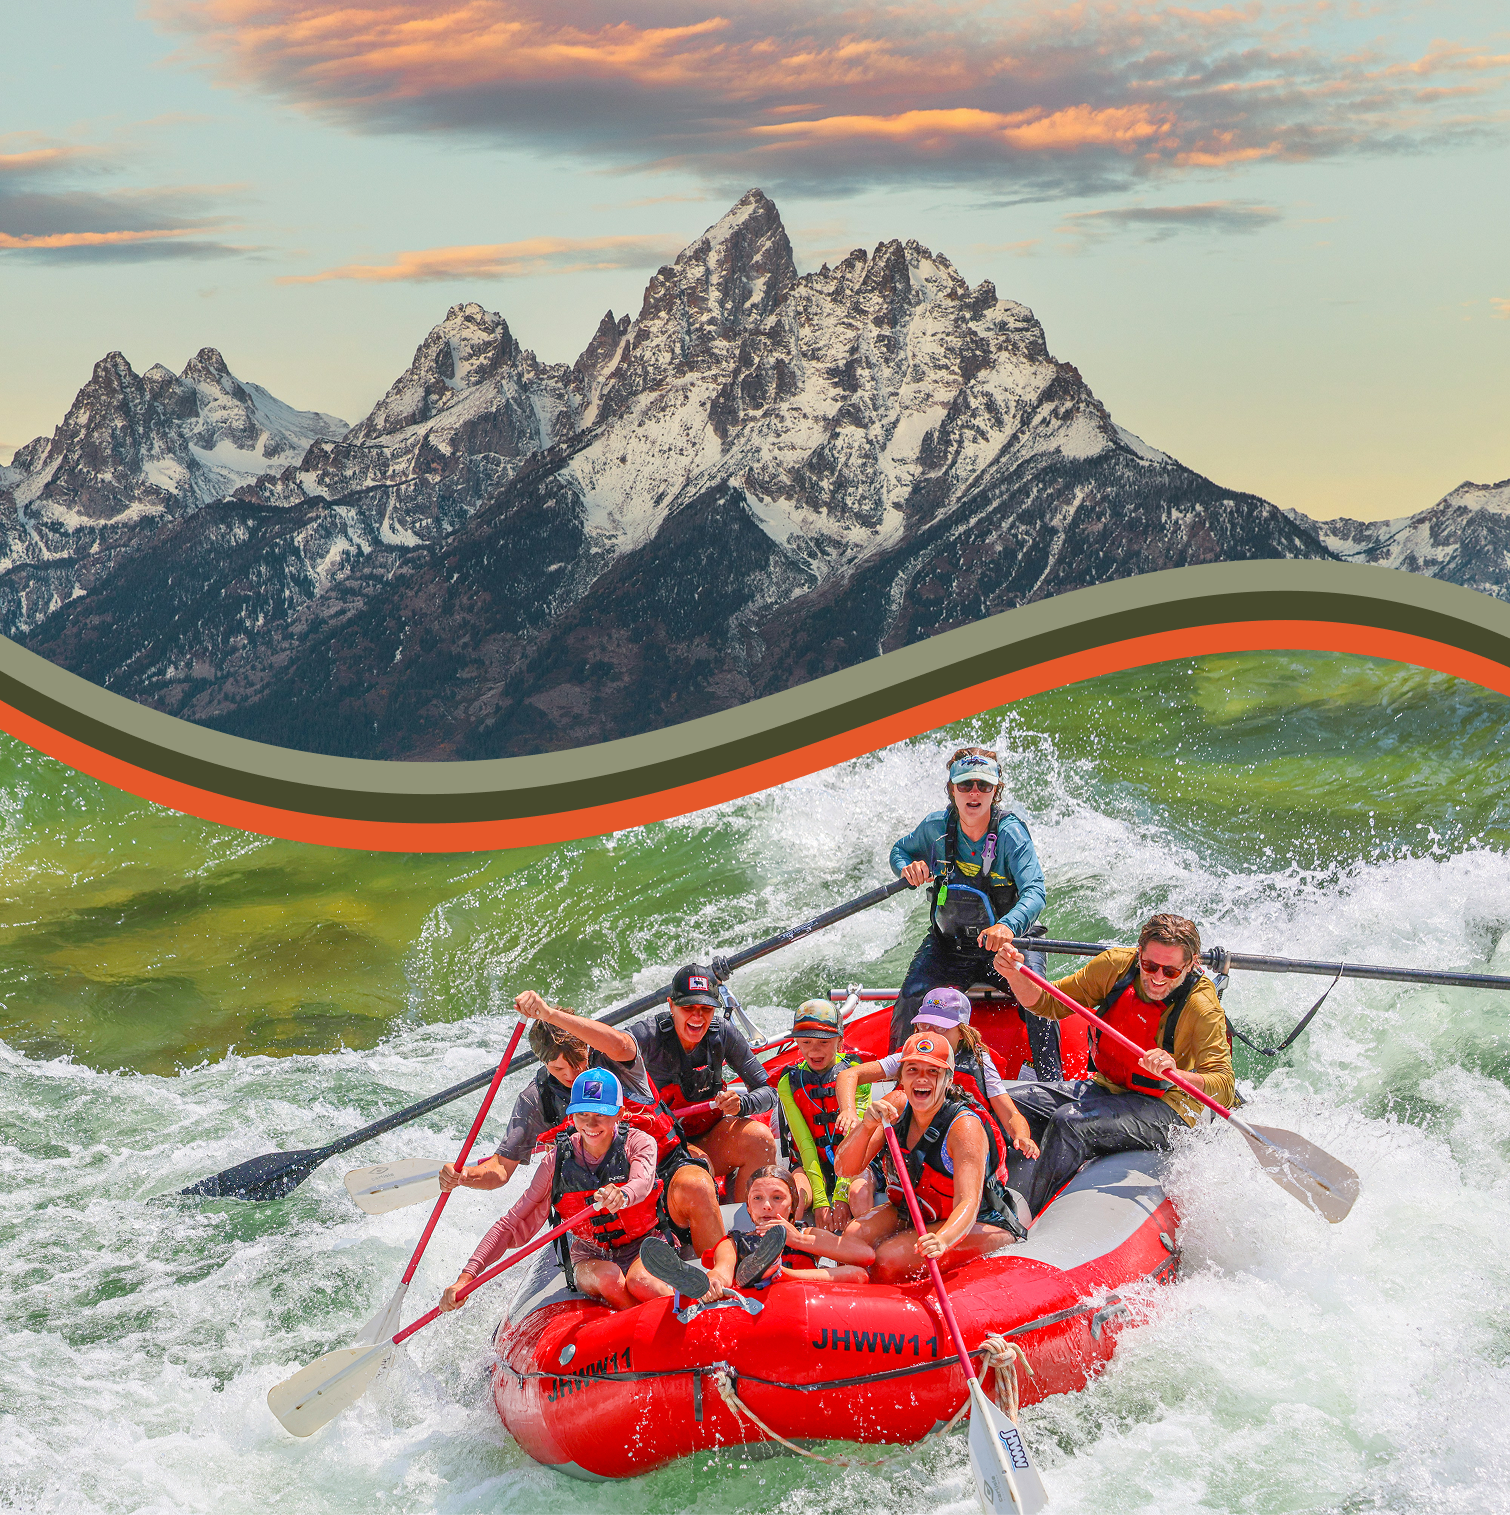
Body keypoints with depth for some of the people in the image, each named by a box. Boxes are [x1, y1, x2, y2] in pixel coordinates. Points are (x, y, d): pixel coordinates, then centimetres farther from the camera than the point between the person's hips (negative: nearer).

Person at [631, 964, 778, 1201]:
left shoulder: (723, 1033, -6)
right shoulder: (649, 1035, -15)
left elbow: (767, 1091, -4)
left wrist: (740, 1105, -27)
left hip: (708, 1141, 4)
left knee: (760, 1138, -24)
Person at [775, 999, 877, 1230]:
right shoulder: (789, 1083, 2)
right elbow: (805, 1144, -6)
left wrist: (840, 1196, -21)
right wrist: (819, 1201, -18)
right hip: (811, 1167, 1)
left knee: (860, 1196, -36)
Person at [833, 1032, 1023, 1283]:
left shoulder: (966, 1128, -25)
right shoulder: (896, 1105, -8)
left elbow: (968, 1203, -36)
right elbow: (845, 1168, -11)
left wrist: (943, 1240, -58)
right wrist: (867, 1126, -31)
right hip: (913, 1212, 6)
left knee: (887, 1260, -26)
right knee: (855, 1237, -20)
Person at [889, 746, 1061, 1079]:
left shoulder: (1010, 832, -18)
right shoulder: (935, 827, -7)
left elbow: (1034, 892, -30)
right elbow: (899, 851, 14)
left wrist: (1008, 926, -51)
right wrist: (908, 868, -11)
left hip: (1006, 942, -2)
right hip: (947, 945, 2)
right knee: (912, 998, -20)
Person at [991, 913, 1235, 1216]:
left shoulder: (1202, 1007, -20)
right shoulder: (1117, 965, -7)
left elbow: (1224, 1089, -28)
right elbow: (1049, 1004, 2)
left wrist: (1175, 1074, -47)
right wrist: (1015, 976, -18)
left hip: (1166, 1108, -6)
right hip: (1107, 1087, 6)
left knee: (1068, 1123, -29)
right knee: (1016, 1103, -11)